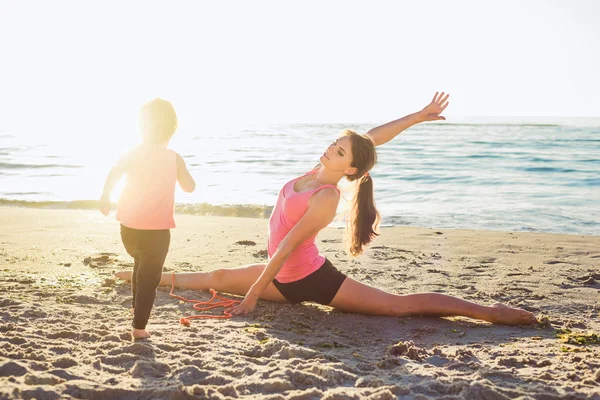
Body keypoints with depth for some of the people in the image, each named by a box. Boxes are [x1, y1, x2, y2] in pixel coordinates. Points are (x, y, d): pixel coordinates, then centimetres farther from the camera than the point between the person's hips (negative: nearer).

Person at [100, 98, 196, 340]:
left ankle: (137, 307, 43)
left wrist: (105, 197, -3)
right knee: (150, 276, -1)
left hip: (129, 226, 4)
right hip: (156, 229, -4)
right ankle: (139, 326, -8)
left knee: (141, 264, 29)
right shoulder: (174, 158, -2)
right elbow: (189, 187, 5)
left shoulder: (133, 154, 3)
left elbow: (114, 172, -13)